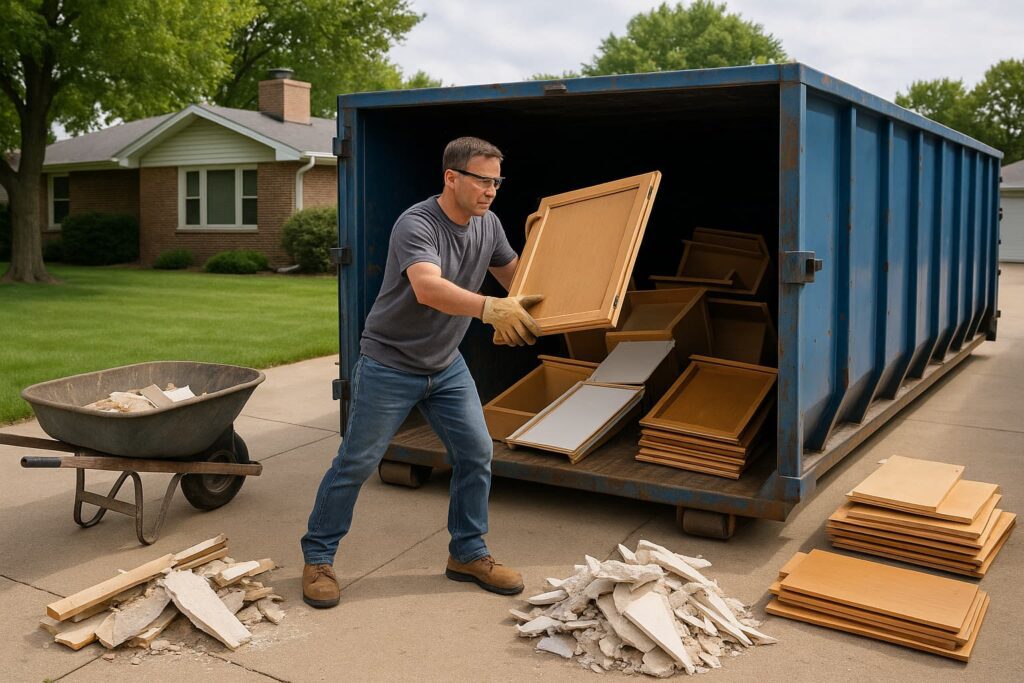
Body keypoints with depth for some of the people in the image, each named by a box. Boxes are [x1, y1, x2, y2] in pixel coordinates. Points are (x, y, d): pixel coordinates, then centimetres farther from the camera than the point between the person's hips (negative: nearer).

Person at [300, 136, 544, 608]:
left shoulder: (487, 224, 0)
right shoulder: (416, 225, -25)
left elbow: (514, 276, 16)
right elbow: (429, 289, -44)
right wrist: (491, 309, -57)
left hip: (446, 366, 7)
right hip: (389, 366, -7)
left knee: (476, 453, 3)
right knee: (356, 463, 1)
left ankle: (468, 555, 20)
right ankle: (318, 558, 19)